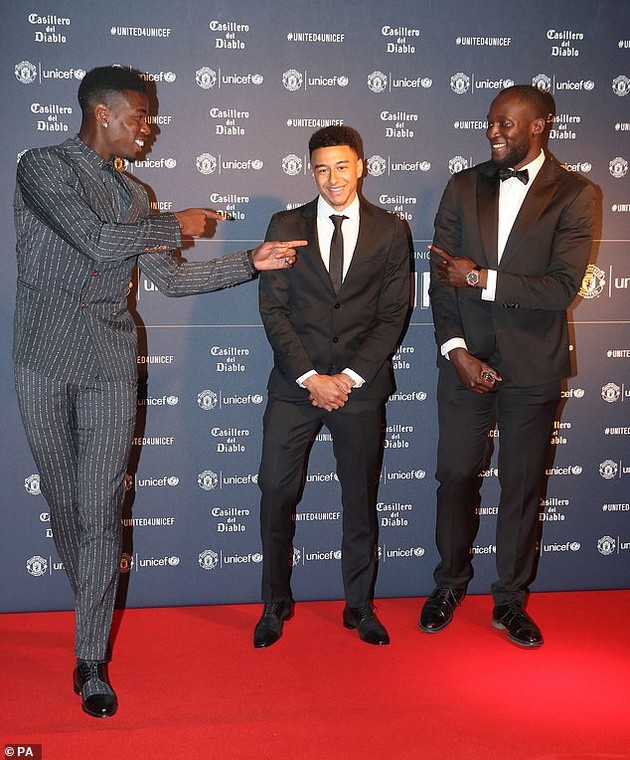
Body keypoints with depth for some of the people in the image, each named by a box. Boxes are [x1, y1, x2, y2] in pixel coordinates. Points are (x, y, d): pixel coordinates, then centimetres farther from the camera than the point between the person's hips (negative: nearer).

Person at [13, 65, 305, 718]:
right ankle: (92, 610, 32)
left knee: (102, 511, -2)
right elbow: (98, 241, -18)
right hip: (44, 364, -3)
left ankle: (92, 659, 4)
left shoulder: (132, 195, 14)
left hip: (110, 367, 3)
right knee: (63, 504, 9)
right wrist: (177, 225, -7)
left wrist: (252, 262, 11)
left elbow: (171, 279, 16)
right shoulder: (43, 167, -4)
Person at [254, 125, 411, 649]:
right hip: (295, 385, 0)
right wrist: (309, 377, -10)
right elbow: (273, 309, -1)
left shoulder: (390, 231, 4)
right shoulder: (286, 226, 4)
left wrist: (350, 377, -9)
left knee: (361, 498, 9)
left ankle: (360, 606, 24)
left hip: (360, 386, 0)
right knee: (277, 493, 1)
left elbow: (393, 315, 1)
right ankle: (276, 604, 18)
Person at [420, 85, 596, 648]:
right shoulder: (463, 187, 6)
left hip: (532, 368, -2)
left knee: (523, 486, 8)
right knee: (456, 477, 9)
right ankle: (450, 585, 29)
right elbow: (442, 278, 2)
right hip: (466, 360, 2)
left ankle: (511, 601, 24)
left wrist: (482, 278, -16)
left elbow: (563, 287, -14)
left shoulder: (573, 195, -4)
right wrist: (455, 349, -8)